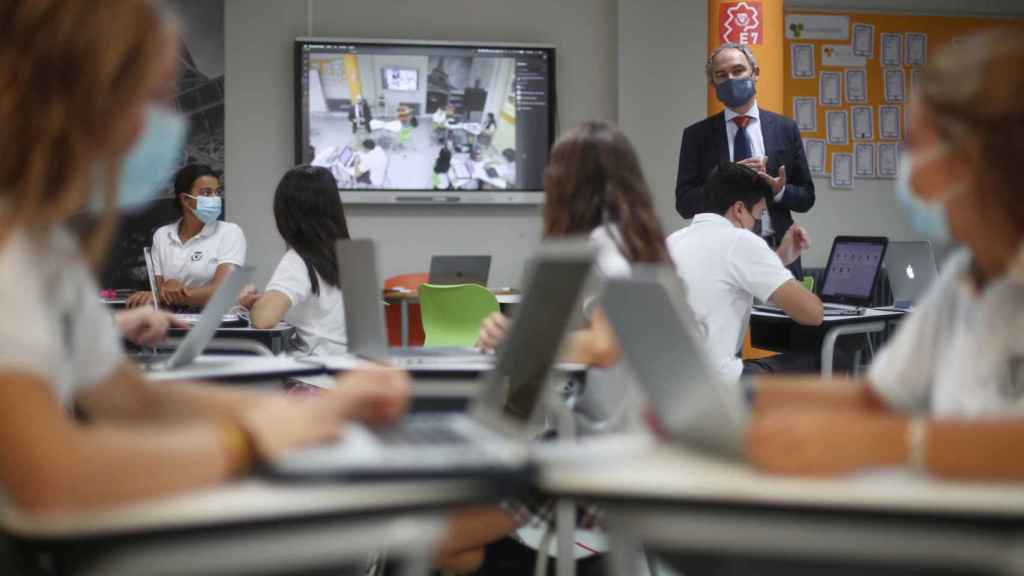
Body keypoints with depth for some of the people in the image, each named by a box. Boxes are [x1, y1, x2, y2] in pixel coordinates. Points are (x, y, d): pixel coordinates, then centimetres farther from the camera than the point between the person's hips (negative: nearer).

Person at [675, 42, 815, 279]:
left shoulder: (785, 128, 8)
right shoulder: (697, 135, 5)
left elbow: (806, 197, 10)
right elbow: (685, 203, -1)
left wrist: (780, 191, -12)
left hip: (777, 251, 1)